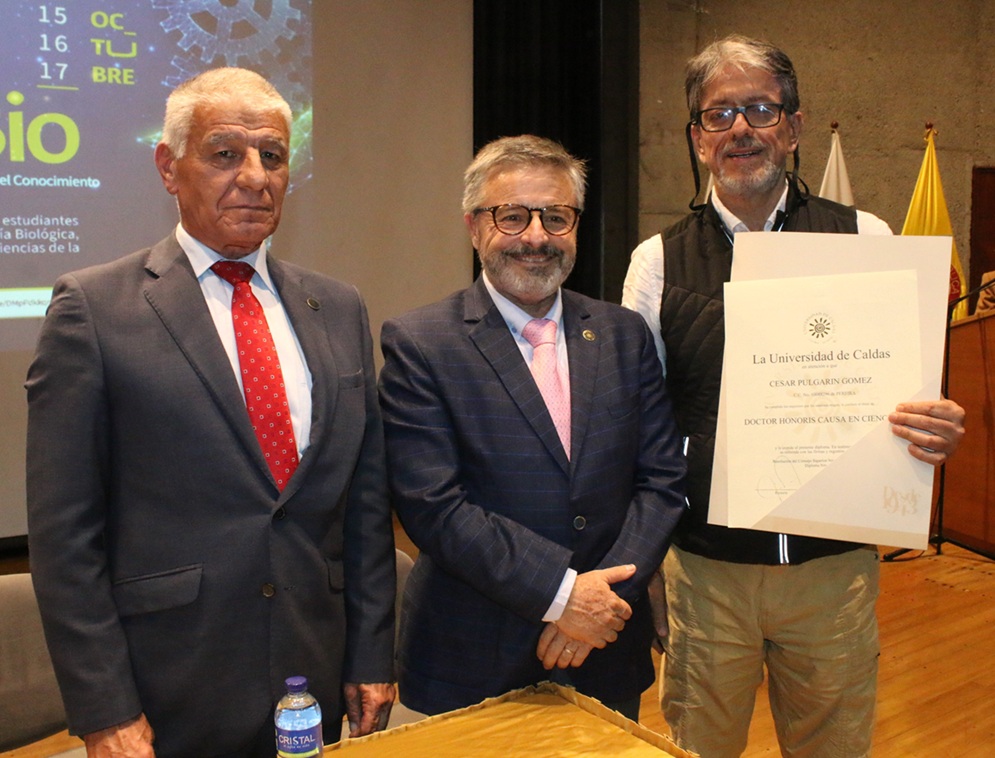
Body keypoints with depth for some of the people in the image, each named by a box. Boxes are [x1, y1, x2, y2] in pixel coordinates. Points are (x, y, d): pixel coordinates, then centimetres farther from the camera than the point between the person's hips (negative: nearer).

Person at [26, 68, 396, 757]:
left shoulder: (339, 310, 4)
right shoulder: (93, 307, -7)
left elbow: (367, 500, 5)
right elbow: (63, 529, -8)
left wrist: (371, 657, 5)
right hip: (169, 702, -3)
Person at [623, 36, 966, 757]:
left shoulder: (866, 239, 0)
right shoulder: (658, 261, 0)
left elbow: (902, 386, 4)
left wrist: (936, 428, -18)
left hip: (835, 563, 1)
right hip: (705, 567, 0)